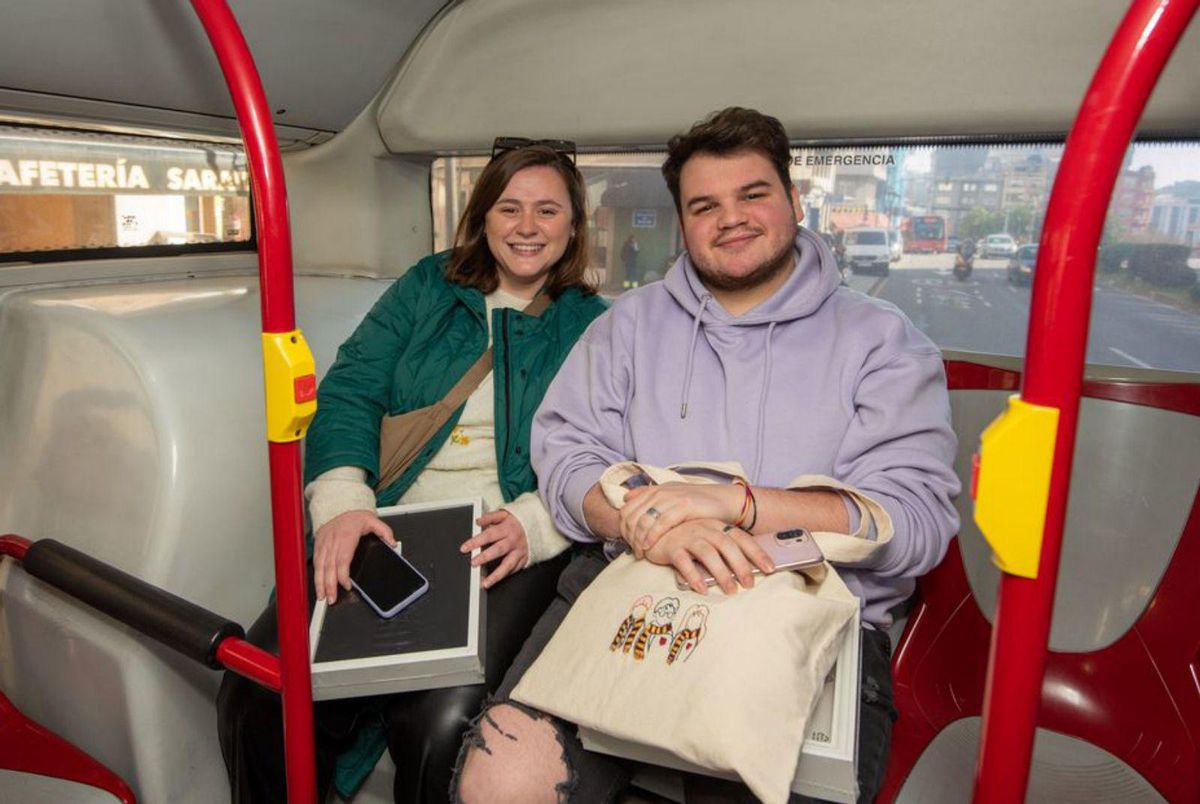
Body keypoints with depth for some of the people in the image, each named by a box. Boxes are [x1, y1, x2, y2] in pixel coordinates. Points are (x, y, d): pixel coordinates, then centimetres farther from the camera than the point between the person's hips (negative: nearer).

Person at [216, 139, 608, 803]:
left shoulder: (591, 325, 10)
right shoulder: (428, 287, 16)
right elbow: (349, 393, 5)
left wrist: (533, 525, -20)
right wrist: (340, 502, -12)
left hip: (502, 543, -2)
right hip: (385, 525, 3)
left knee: (435, 723, -27)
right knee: (257, 699, -18)